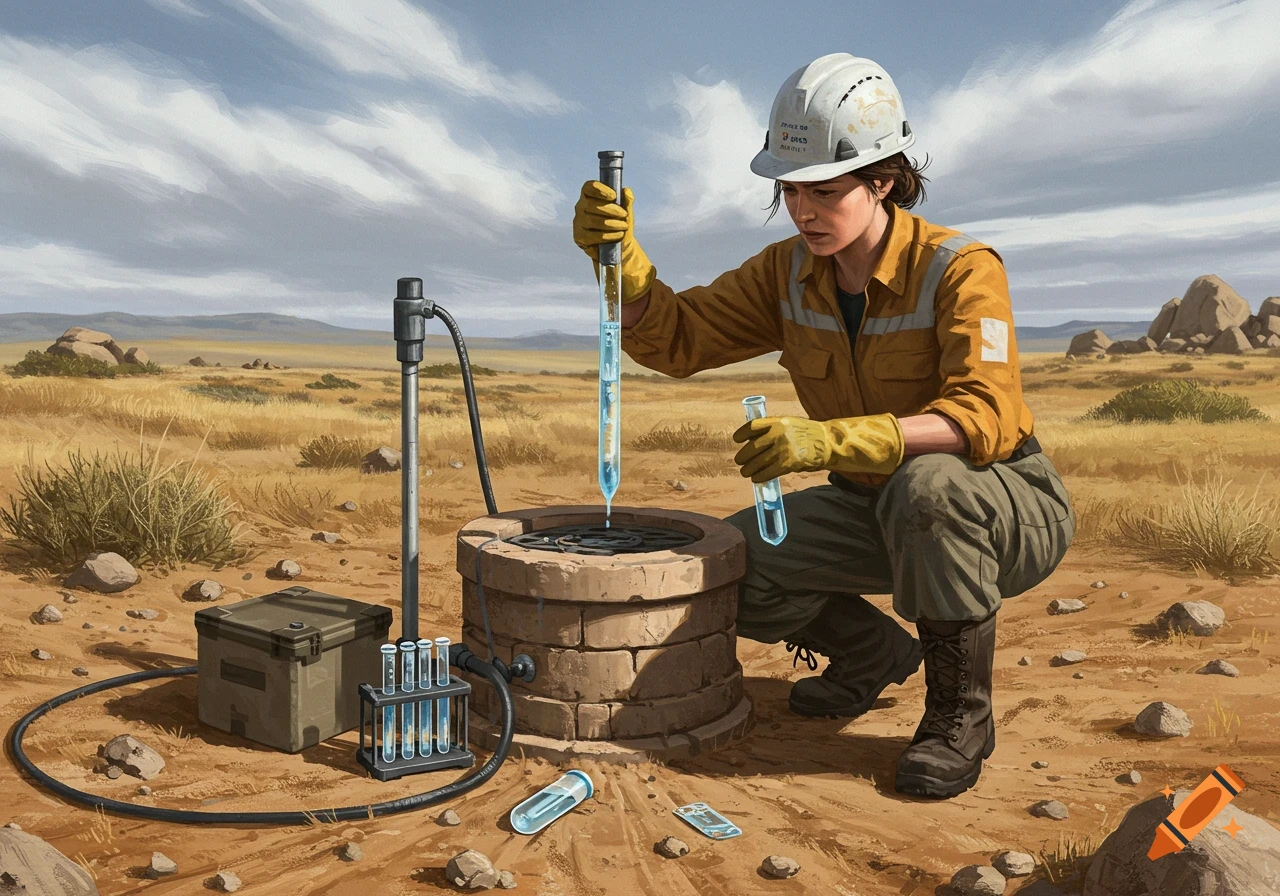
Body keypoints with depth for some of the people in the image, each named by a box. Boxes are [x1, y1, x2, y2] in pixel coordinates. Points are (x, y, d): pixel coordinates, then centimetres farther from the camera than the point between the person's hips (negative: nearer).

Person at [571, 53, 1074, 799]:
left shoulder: (959, 269, -22)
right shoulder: (790, 274, -5)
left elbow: (985, 419, -35)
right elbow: (675, 339, -8)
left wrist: (829, 440, -48)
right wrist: (620, 257, -27)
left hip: (1008, 510, -5)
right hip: (879, 507, 6)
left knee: (927, 485, -40)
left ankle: (961, 712, -15)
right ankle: (875, 654, 17)